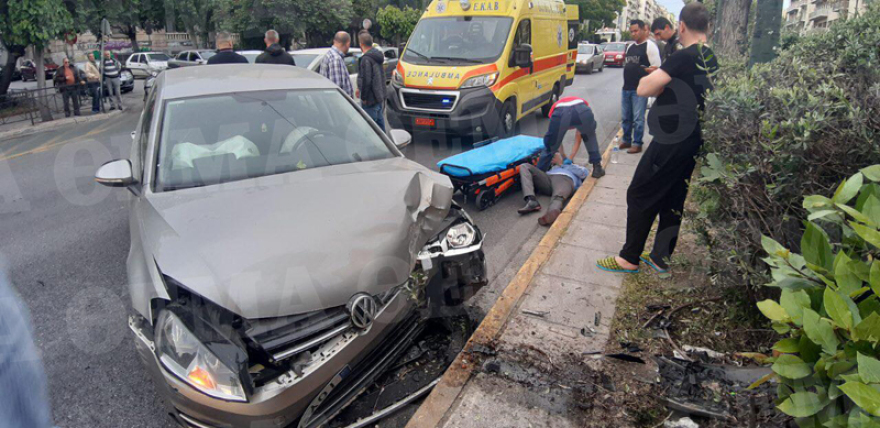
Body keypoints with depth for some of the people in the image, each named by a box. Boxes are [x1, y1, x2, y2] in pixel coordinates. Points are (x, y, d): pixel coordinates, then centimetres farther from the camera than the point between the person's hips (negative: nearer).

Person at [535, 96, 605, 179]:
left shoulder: (554, 108, 44)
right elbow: (578, 139, 44)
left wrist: (564, 159, 52)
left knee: (549, 147, 21)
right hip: (582, 111, 1)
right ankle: (597, 168, 34)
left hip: (560, 112, -1)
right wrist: (570, 159, 46)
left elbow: (557, 140, 44)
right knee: (590, 137, 34)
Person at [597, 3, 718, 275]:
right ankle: (661, 258, 24)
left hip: (671, 141, -9)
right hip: (693, 140, 9)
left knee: (640, 196, 1)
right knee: (674, 199, 14)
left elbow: (644, 88, -24)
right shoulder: (712, 60, 9)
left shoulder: (685, 57, -18)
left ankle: (629, 259, 8)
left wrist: (659, 85, -3)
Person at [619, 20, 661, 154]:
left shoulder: (650, 46, -6)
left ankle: (637, 144, 3)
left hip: (640, 89, -7)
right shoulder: (630, 47, 17)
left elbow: (656, 68, -11)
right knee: (626, 117, 13)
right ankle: (626, 141, 24)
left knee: (638, 118, -4)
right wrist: (626, 81, 16)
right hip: (627, 88, 8)